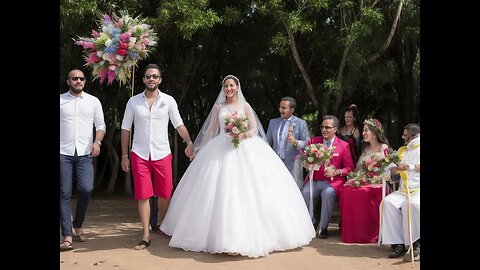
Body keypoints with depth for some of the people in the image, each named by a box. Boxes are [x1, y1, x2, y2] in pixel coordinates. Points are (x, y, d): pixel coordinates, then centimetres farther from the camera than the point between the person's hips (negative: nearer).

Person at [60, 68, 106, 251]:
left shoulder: (93, 101, 9)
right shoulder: (60, 100, 6)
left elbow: (100, 125, 10)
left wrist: (97, 142, -8)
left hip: (85, 154, 1)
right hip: (63, 153, 0)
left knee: (86, 189, -12)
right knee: (64, 193, -3)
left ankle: (78, 225, 14)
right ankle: (67, 236, 2)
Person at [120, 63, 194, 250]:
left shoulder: (168, 100, 3)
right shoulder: (133, 101, 4)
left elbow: (179, 124, -2)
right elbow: (125, 129, 8)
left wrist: (189, 142, -19)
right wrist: (124, 156, 5)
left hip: (162, 154, 0)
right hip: (139, 155, 0)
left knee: (165, 194, 7)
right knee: (143, 196, -1)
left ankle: (160, 225, 33)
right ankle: (146, 237, 5)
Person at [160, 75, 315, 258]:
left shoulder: (245, 106, 9)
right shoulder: (218, 107, 11)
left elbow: (254, 129, 5)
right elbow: (210, 131, 13)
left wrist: (243, 135, -15)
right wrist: (201, 151, 11)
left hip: (245, 149, 0)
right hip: (221, 150, 0)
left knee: (249, 189, -8)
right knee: (222, 191, -8)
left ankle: (248, 234, 1)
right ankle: (226, 237, -2)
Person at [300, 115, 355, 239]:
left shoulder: (343, 145, 5)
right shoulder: (313, 141, 12)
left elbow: (349, 167, 4)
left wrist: (336, 172, -14)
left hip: (332, 182, -2)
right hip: (314, 181, 3)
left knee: (328, 193, -35)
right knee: (304, 193, -27)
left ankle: (323, 227, -16)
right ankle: (312, 223, 0)